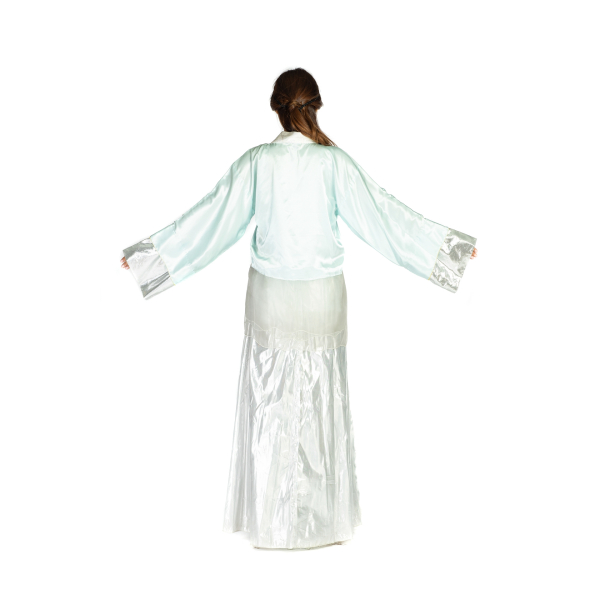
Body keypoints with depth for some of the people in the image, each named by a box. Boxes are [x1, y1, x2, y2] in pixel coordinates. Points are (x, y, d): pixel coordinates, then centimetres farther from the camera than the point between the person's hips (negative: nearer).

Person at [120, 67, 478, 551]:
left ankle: (270, 522, 20)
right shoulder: (334, 161, -8)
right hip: (323, 295, 0)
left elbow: (211, 217, -3)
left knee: (269, 403, 10)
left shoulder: (256, 162, -7)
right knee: (321, 404, 10)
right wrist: (452, 244, 4)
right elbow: (382, 214, -5)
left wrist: (150, 254, 8)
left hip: (270, 294, 1)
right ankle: (325, 519, 21)